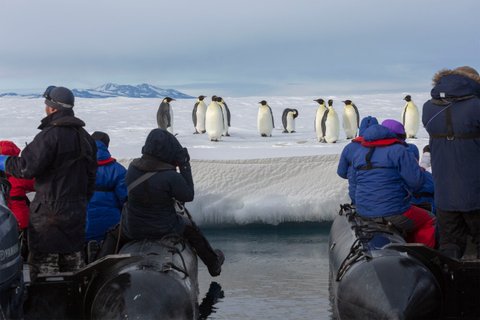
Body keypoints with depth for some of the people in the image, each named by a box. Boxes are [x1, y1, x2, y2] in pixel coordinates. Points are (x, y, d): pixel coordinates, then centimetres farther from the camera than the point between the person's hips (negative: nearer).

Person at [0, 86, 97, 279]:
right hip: (77, 211, 8)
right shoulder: (85, 137, 11)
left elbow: (27, 167, -22)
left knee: (44, 263, -1)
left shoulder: (50, 135, -17)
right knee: (73, 259, 17)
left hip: (49, 213, -8)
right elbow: (91, 175, 16)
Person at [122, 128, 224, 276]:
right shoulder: (170, 176, -28)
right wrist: (185, 166, -12)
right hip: (164, 230, -3)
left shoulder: (133, 167, -11)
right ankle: (213, 263, 46)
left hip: (132, 230, 3)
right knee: (190, 228, 27)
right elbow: (188, 196, -13)